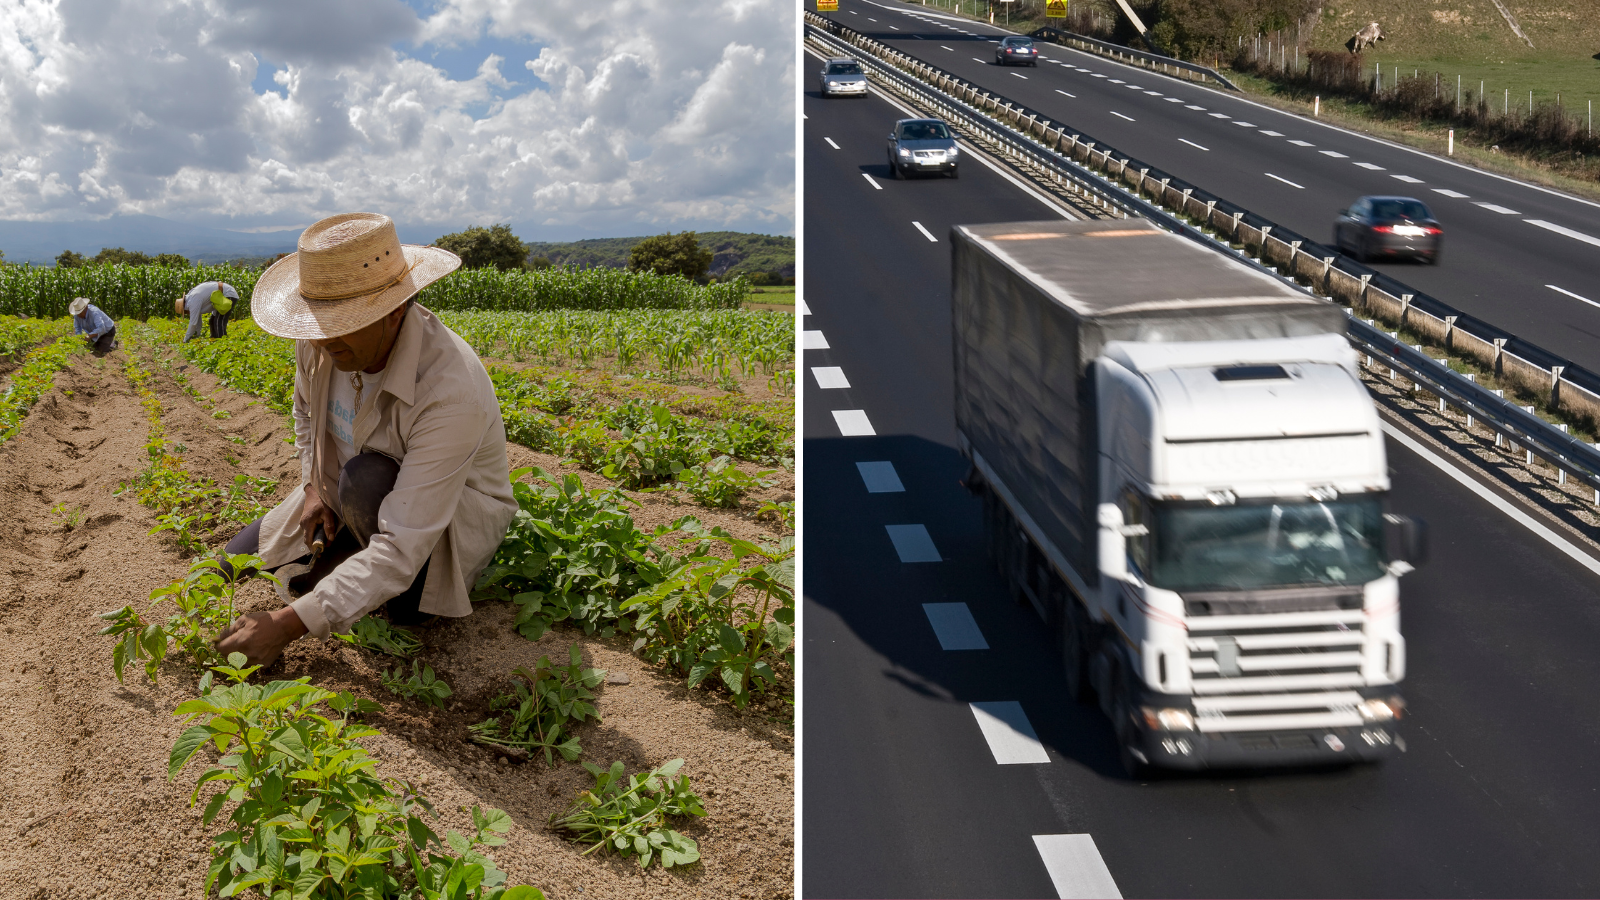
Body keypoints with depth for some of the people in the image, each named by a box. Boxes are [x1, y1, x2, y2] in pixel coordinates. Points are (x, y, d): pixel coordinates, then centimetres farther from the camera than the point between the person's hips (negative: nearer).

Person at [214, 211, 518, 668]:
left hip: (451, 513, -7)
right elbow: (308, 412, 11)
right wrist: (314, 485, -7)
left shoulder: (452, 393, -41)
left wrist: (290, 624, -44)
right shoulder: (321, 339, -18)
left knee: (367, 479, -36)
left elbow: (401, 546, -42)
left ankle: (410, 586, -7)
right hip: (346, 497, 7)